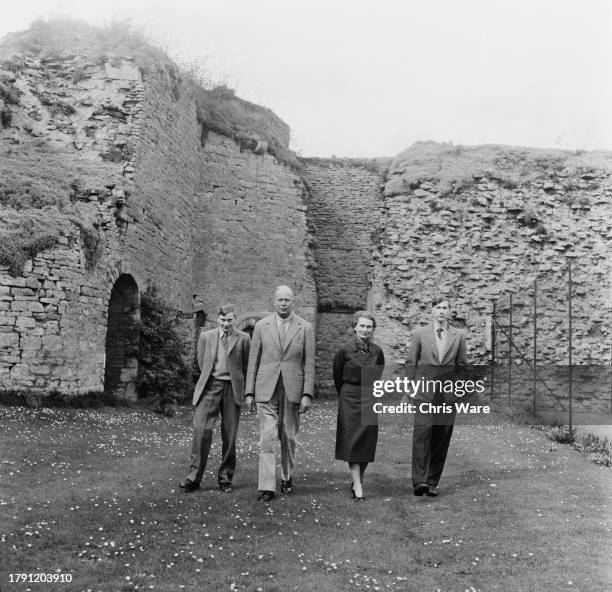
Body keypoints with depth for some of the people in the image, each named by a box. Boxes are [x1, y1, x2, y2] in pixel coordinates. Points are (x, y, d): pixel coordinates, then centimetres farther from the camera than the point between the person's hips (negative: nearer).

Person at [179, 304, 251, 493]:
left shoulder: (243, 339, 2)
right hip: (210, 386, 1)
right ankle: (194, 478, -3)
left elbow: (246, 367, 9)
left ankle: (225, 479, 14)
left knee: (230, 436, 2)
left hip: (232, 389, -1)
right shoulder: (206, 337, 8)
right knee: (201, 430, -9)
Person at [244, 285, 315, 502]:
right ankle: (267, 487, -5)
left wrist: (307, 394, -7)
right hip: (266, 389, 0)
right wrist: (249, 392, 2)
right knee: (267, 437, -7)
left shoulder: (305, 328, 2)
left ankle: (287, 478, 30)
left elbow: (309, 364, 1)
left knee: (288, 437, 10)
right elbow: (253, 361, 6)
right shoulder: (261, 326, 4)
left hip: (293, 390, 0)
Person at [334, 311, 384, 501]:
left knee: (367, 442, 5)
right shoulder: (344, 350, -6)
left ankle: (358, 480, 19)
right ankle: (358, 486, -6)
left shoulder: (377, 351, 1)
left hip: (371, 399, 3)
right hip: (350, 399, -3)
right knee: (352, 441, -6)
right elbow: (337, 377, 6)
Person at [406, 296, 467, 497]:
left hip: (448, 395, 2)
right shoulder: (419, 334, 5)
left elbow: (462, 365, 13)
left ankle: (432, 482, 10)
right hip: (424, 392, -2)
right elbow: (410, 363, 9)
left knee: (441, 439, 3)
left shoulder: (459, 336, 8)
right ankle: (419, 480, -15)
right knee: (422, 433, -13)